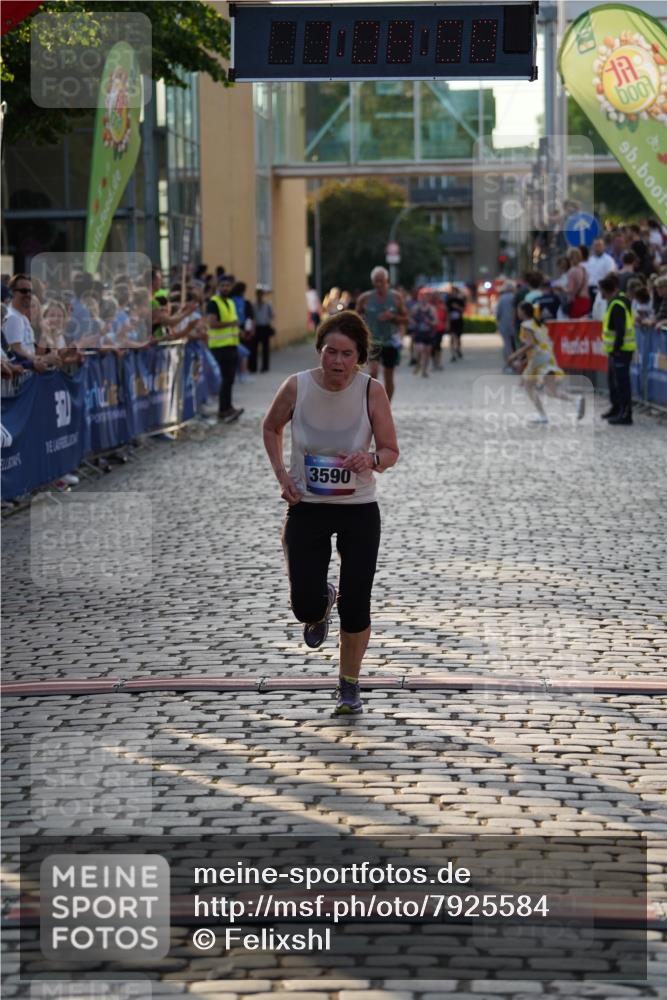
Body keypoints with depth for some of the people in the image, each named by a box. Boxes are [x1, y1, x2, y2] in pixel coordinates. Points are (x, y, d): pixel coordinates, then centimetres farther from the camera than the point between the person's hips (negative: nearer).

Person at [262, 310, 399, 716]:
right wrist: (281, 474, -4)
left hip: (359, 511, -1)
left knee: (356, 608, 0)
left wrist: (372, 460, -29)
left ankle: (350, 687, 25)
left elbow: (391, 451, -5)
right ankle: (324, 600, 33)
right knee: (305, 608, -7)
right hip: (307, 508, 1)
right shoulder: (297, 387, -11)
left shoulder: (372, 391, -14)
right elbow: (271, 427, 9)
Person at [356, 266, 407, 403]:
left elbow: (405, 320, 3)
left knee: (388, 377, 7)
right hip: (372, 341, -1)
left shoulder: (396, 297, -1)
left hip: (391, 342, 1)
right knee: (373, 371, -22)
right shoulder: (365, 298, -3)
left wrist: (392, 317, -16)